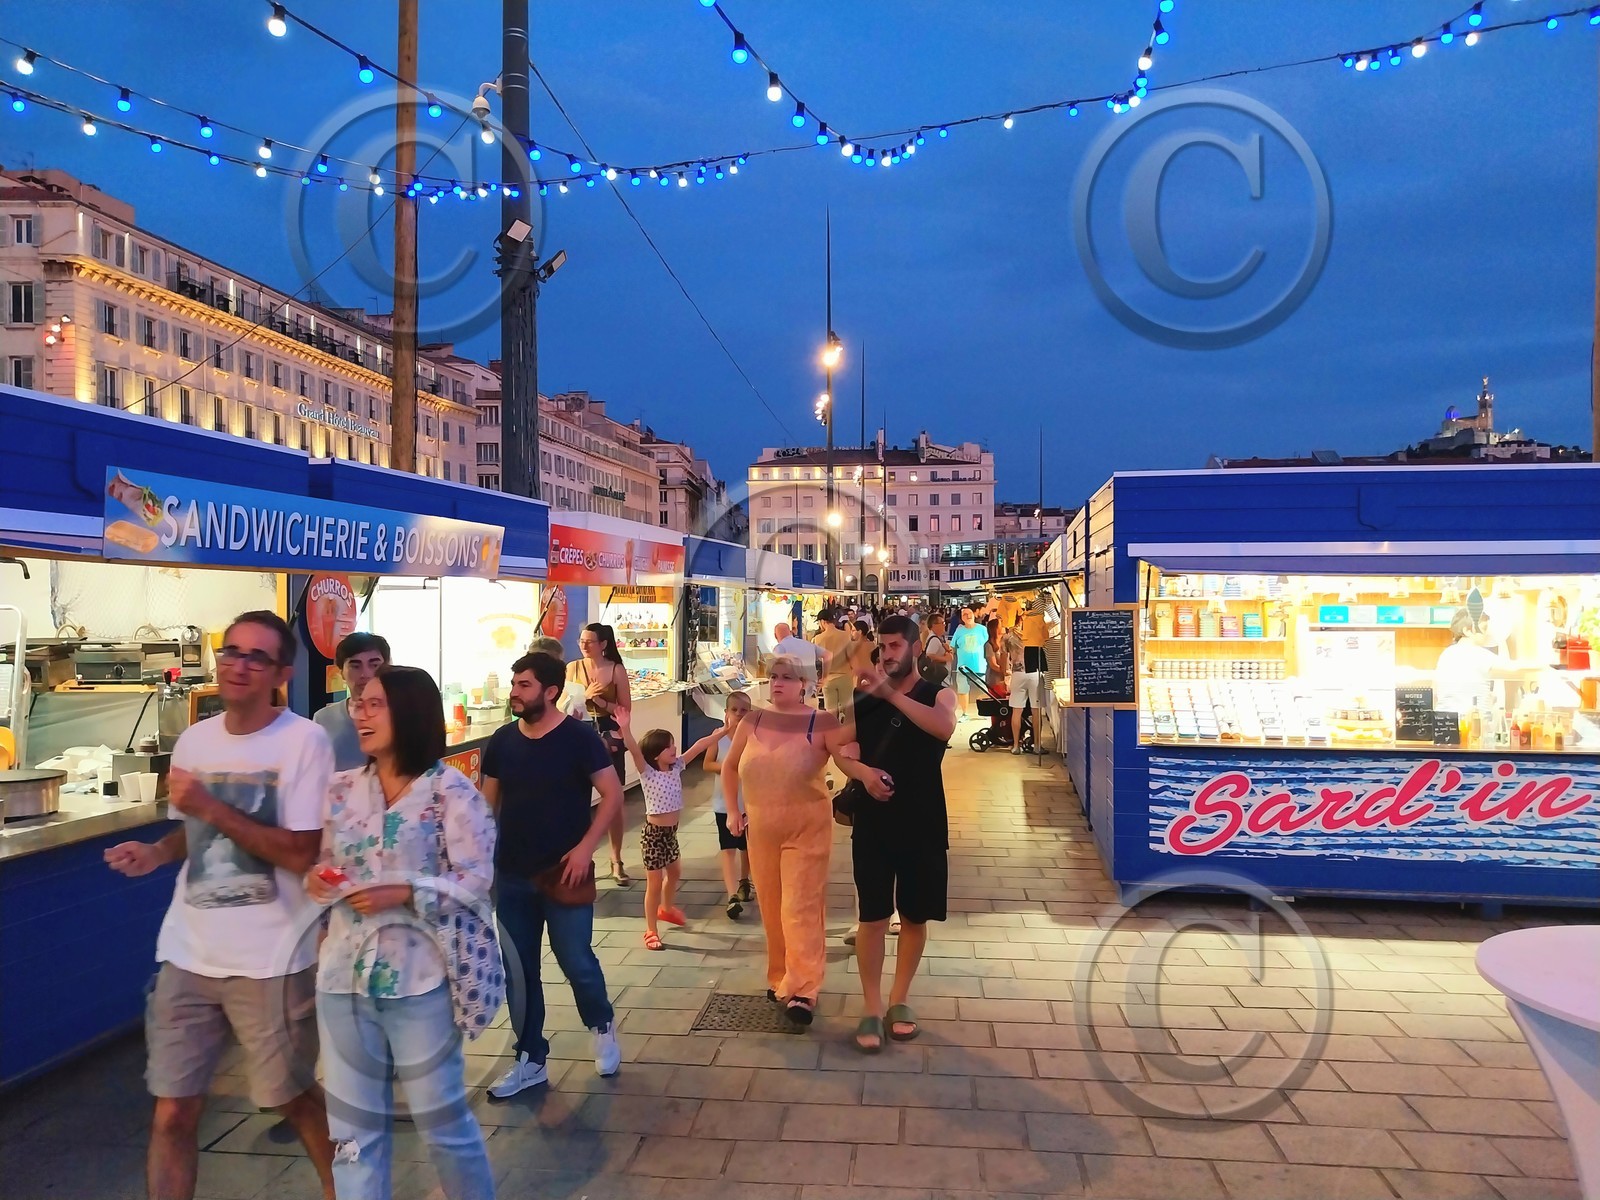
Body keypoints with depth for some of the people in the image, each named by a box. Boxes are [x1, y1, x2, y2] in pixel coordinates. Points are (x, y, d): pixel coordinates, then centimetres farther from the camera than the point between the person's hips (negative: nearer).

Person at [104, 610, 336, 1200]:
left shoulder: (304, 740, -14)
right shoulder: (194, 740, 6)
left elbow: (302, 853, -19)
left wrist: (210, 806, -22)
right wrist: (157, 851, -1)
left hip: (270, 959, -5)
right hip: (189, 952, 5)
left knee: (292, 1097, 14)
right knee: (172, 1112, 9)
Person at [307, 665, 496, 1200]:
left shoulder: (450, 789, -9)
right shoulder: (342, 789, 6)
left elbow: (476, 880, -12)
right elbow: (322, 865, 15)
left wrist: (404, 893, -22)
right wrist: (316, 879, -7)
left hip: (418, 979, -4)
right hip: (343, 977, 5)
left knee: (440, 1114, 10)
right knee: (353, 1121, 13)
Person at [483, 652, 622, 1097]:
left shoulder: (579, 737, -10)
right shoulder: (501, 741, 3)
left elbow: (612, 794, -9)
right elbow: (488, 803, 12)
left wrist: (585, 847, -16)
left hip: (564, 873, -4)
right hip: (512, 876, 4)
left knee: (575, 960, 2)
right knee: (518, 970, 9)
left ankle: (602, 1025, 32)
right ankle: (531, 1060, 25)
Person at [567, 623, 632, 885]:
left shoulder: (617, 670, -4)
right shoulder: (573, 668, 3)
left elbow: (626, 709, -4)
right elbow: (564, 704, 2)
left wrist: (600, 701, -16)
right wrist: (585, 695, -13)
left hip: (609, 737, -1)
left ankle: (616, 861, 13)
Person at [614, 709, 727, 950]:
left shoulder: (676, 767, 1)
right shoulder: (647, 773, -16)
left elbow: (698, 746, 0)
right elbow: (635, 750, -34)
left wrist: (724, 731, -3)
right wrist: (625, 729, -51)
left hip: (671, 831, 7)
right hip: (654, 832, -7)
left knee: (674, 873, 26)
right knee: (654, 883, 1)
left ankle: (666, 909, 52)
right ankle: (651, 931, 14)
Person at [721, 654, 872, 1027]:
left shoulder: (821, 723, -9)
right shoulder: (753, 721, 2)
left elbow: (846, 760, -22)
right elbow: (730, 766, 14)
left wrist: (869, 775, -43)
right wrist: (733, 810, 7)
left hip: (806, 827, -4)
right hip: (761, 828, 5)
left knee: (801, 908, -8)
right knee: (771, 907, 13)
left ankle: (802, 991, -4)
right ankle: (780, 977, 29)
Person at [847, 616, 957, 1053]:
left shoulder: (938, 694, -3)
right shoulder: (863, 697, 3)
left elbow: (944, 727, -26)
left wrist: (890, 692, -33)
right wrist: (863, 772, -20)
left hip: (923, 825, 0)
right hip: (873, 823, 1)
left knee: (915, 916, 10)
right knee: (872, 916, 2)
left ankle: (900, 999, 27)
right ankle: (872, 1009, 12)